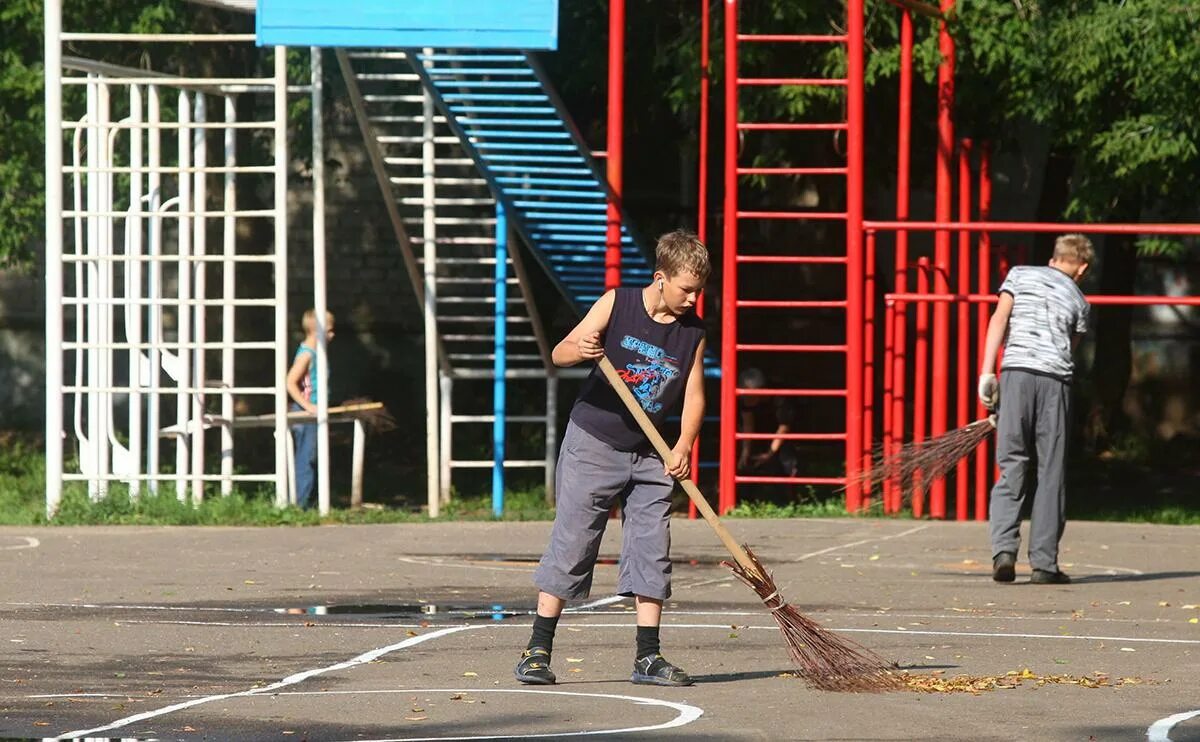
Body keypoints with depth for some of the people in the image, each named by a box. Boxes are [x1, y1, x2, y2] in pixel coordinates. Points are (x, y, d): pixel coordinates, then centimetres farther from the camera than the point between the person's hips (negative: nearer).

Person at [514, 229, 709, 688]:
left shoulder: (693, 332, 0)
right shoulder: (617, 305, -9)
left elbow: (694, 395, 2)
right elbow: (560, 353, -10)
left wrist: (683, 447, -13)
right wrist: (580, 350, -34)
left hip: (648, 455, 4)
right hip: (593, 443, -4)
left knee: (652, 549, 0)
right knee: (571, 542, -5)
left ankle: (648, 657, 5)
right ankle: (538, 649, -1)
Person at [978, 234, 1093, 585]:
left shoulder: (1021, 274, 14)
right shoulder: (1077, 300, 17)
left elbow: (999, 320, 2)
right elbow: (1068, 346, 17)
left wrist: (986, 372, -2)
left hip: (1016, 372, 0)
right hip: (1056, 380, 0)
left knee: (1012, 468, 0)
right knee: (1051, 475, 5)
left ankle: (1004, 549, -17)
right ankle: (1044, 563, 3)